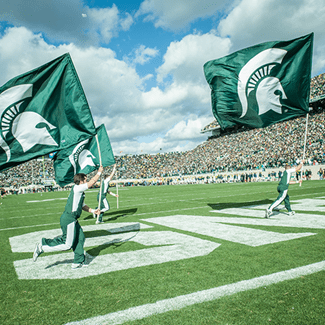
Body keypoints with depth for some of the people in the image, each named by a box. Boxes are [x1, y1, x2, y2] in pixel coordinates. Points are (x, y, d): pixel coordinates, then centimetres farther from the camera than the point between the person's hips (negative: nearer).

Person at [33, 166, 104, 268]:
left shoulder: (79, 191, 16)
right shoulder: (77, 188, -13)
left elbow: (82, 205, 24)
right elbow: (92, 182, -16)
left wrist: (92, 211, 16)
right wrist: (99, 172, -4)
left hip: (72, 220, 10)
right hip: (69, 219, -10)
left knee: (80, 238, 13)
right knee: (67, 245, -4)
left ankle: (78, 261, 22)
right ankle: (42, 247, 5)